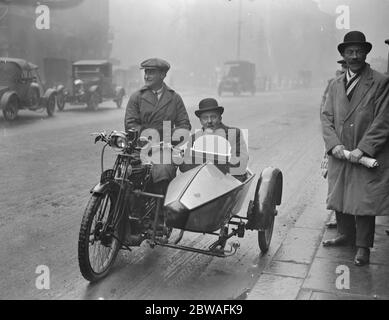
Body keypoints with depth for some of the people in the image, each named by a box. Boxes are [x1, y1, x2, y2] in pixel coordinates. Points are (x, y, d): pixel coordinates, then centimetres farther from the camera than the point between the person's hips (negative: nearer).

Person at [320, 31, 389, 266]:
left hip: (369, 156, -5)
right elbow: (326, 116, 8)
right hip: (339, 154, 5)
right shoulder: (336, 85, 11)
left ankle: (363, 247, 13)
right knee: (340, 197, 14)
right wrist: (334, 144, -8)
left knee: (364, 201, -1)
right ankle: (346, 235, 33)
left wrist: (363, 149, -17)